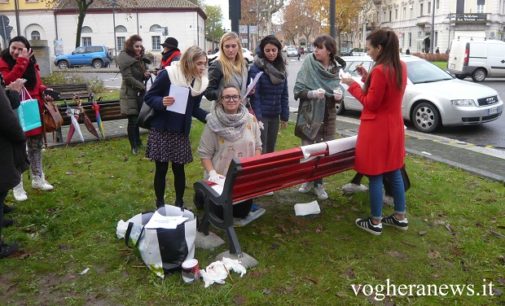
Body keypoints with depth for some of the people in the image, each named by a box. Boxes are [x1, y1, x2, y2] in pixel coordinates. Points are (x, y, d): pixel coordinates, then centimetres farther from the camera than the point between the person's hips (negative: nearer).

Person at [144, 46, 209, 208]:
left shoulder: (200, 82, 0)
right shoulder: (167, 74, -14)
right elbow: (149, 97, -8)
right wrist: (161, 102, -29)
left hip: (182, 132, 3)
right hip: (161, 130, -3)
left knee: (179, 169, 7)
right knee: (161, 169, 3)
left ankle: (179, 203, 24)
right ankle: (160, 204, 21)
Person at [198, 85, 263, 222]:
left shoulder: (250, 120, -2)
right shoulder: (213, 122, -12)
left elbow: (257, 146, 4)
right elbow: (205, 153, -10)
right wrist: (212, 172, -23)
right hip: (221, 179, -3)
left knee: (242, 212, 11)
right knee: (222, 213, 7)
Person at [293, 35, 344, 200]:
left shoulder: (335, 69, 5)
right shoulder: (308, 65, -7)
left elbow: (337, 93, 12)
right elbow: (298, 90, -10)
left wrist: (339, 96, -11)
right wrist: (312, 93, -28)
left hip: (329, 115, 4)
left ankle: (319, 184, 21)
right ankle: (308, 180, 23)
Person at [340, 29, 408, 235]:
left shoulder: (380, 70, -21)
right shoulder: (401, 67, 7)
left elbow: (371, 103, -16)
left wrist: (354, 85, -7)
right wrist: (368, 79, 9)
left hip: (377, 129, -9)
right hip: (394, 127, 9)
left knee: (375, 176, 1)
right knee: (394, 172, 17)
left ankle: (375, 222, 12)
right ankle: (400, 217, 26)